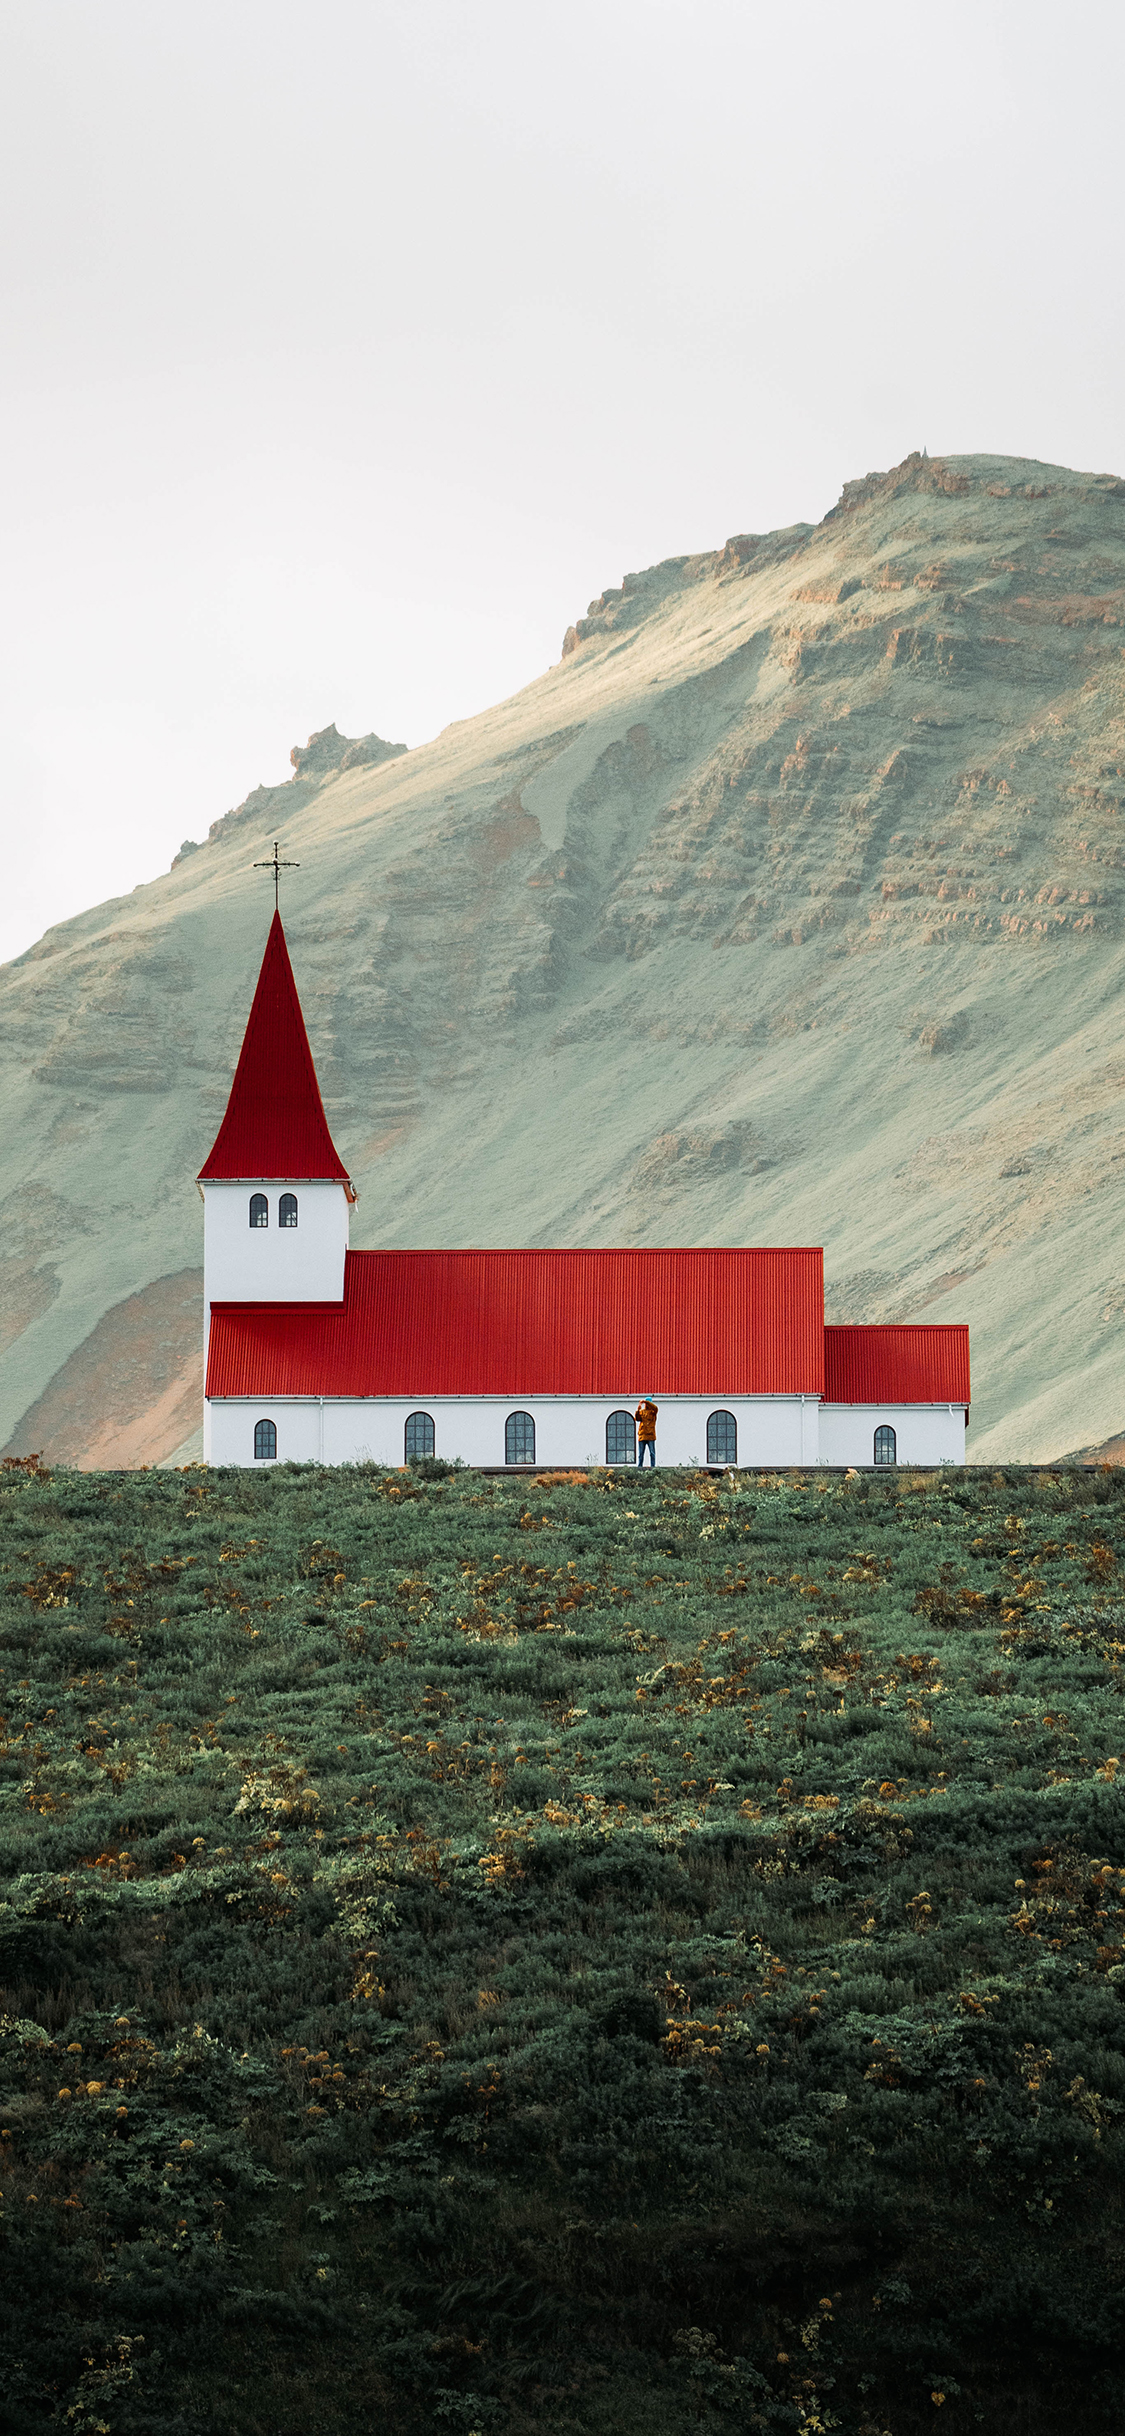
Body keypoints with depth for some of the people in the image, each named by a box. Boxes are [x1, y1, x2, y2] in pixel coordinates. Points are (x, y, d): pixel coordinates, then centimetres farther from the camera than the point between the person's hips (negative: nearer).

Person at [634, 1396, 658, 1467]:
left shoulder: (652, 1411, 5)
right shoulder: (641, 1411, 13)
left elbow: (655, 1408, -18)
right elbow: (637, 1418, -2)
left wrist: (646, 1401, -24)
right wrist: (638, 1410, -18)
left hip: (650, 1435, -3)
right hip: (642, 1436, 3)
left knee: (652, 1453, -3)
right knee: (640, 1453, 4)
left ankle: (653, 1467, 0)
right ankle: (639, 1468, 6)